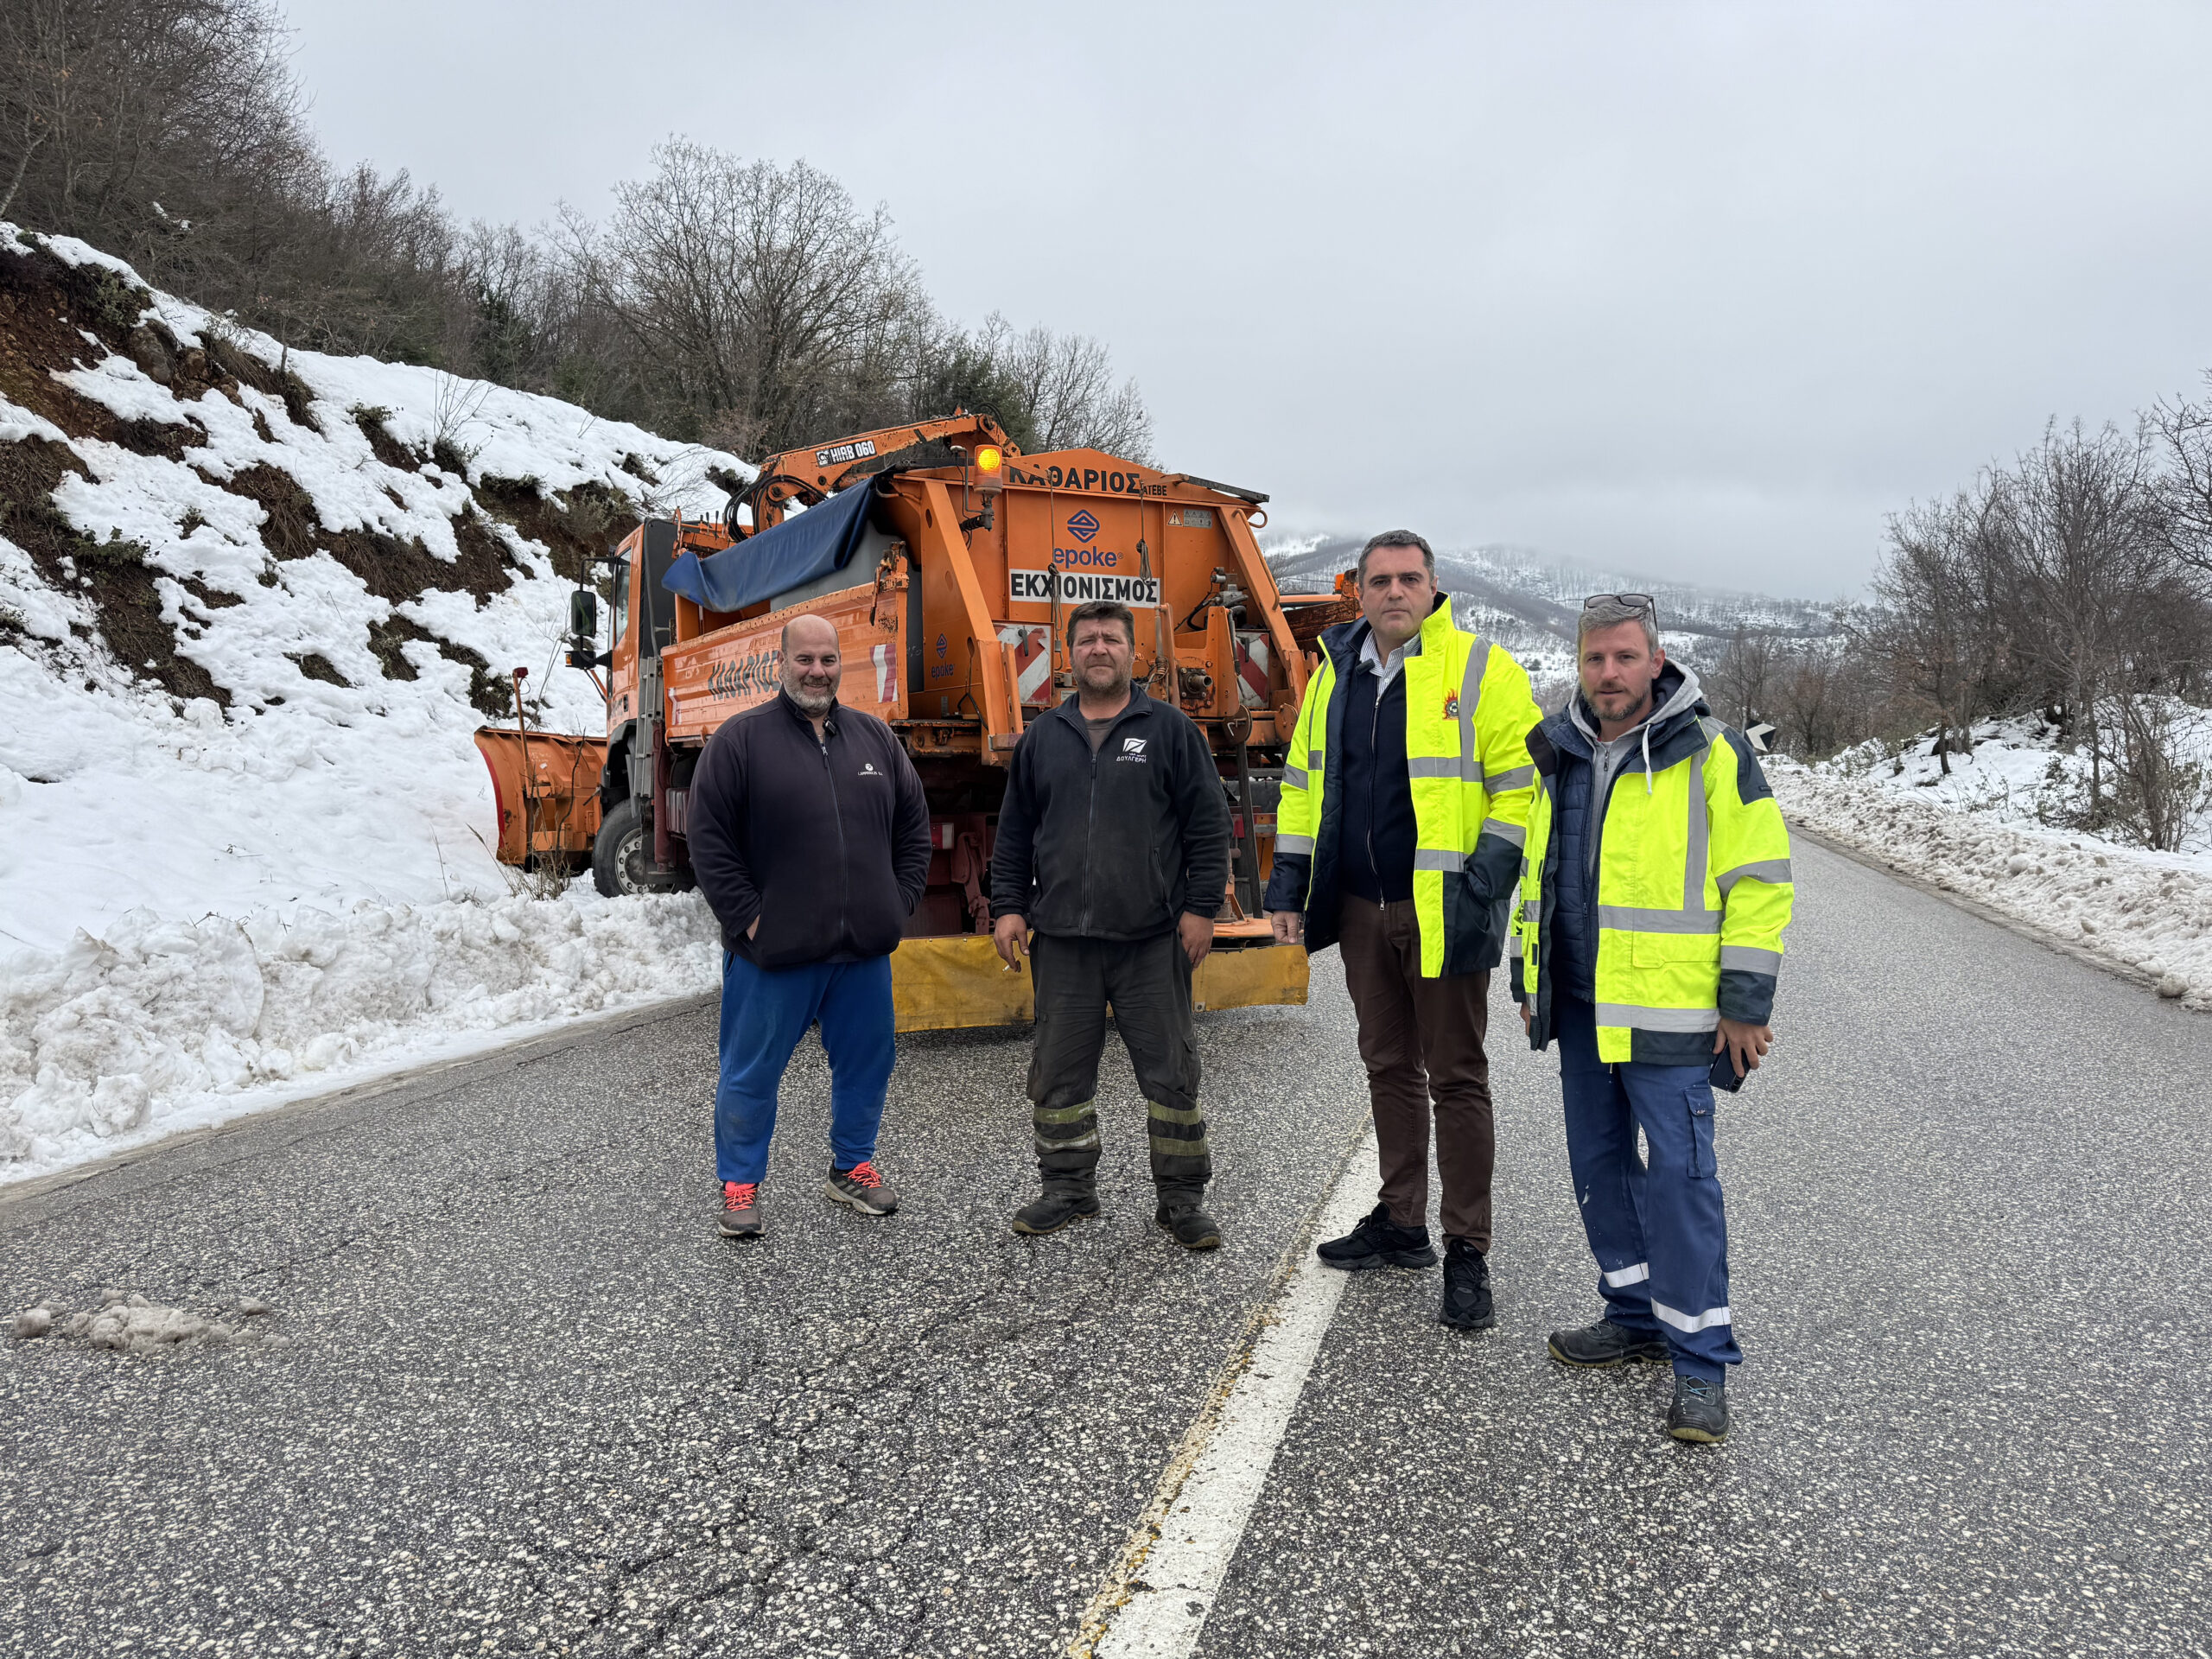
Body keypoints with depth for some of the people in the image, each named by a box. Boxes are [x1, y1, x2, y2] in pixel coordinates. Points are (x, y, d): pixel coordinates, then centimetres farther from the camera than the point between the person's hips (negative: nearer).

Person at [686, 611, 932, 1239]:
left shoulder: (874, 737, 10)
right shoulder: (741, 738, -4)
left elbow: (914, 826, 16)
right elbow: (708, 839, -6)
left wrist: (899, 902, 6)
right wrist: (747, 917, -10)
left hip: (865, 949, 4)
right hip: (774, 950, -4)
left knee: (866, 1064, 14)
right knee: (752, 1071, 6)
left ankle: (853, 1167, 32)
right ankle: (739, 1185, 22)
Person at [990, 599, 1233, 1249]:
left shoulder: (1170, 730, 3)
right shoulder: (1042, 738, 12)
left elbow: (1208, 824, 1)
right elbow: (1014, 833, 16)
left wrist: (1200, 906, -5)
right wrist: (1008, 906, 8)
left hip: (1151, 939, -3)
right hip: (1061, 938, 3)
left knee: (1170, 1070, 3)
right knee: (1060, 1071, 9)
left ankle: (1182, 1196, 15)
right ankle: (1068, 1188, 24)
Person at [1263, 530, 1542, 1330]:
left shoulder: (1480, 670, -7)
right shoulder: (1335, 671, 10)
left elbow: (1522, 785, -8)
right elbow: (1304, 782, 16)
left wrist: (1487, 881, -16)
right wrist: (1289, 885, 11)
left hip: (1442, 911, -6)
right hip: (1361, 906, 6)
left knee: (1456, 1078, 2)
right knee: (1388, 1067, 16)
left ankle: (1468, 1252, 11)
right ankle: (1400, 1223, 30)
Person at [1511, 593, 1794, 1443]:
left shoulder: (1710, 754, -8)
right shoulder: (1556, 754, 10)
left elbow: (1759, 880, -8)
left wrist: (1745, 1003, -11)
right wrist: (1530, 981, 18)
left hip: (1666, 1012, -6)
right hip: (1577, 1006, 7)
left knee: (1680, 1174, -5)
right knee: (1598, 1163, 15)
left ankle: (1701, 1361, 6)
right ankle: (1635, 1316, 31)